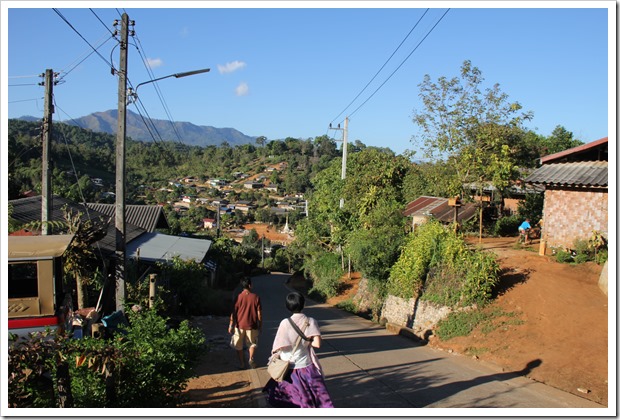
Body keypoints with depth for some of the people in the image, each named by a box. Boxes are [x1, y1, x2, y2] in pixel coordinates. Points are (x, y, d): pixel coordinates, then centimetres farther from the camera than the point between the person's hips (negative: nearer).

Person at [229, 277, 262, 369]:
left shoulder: (238, 297, -7)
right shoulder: (256, 297, -8)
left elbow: (233, 312, -5)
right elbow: (259, 313, -5)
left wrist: (231, 325, 3)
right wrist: (260, 326, 7)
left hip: (239, 325, 0)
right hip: (251, 325, 0)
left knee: (239, 346, 16)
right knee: (253, 343, 19)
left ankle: (242, 364, 20)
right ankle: (251, 358, -3)